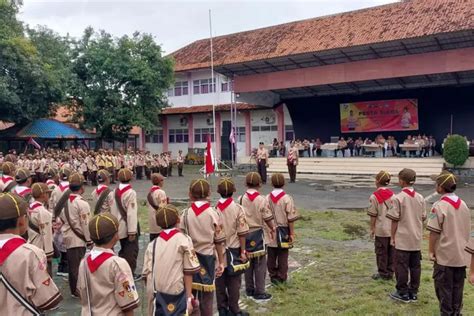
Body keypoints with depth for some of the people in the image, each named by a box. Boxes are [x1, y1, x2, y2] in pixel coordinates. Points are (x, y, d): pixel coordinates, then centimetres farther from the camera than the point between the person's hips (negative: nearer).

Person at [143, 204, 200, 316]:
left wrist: (150, 294, 16)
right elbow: (188, 272, -5)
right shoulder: (184, 240, -2)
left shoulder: (152, 244, 8)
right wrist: (189, 297, -1)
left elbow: (146, 274, 5)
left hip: (156, 295, 4)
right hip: (176, 294, -4)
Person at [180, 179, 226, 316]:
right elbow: (219, 241, -3)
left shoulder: (185, 214, -6)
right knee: (206, 297, 7)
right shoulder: (214, 213, -8)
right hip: (207, 257, -1)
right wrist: (221, 262, 7)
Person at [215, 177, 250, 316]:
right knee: (234, 281, 10)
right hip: (233, 250, -2)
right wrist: (243, 251, -2)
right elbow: (241, 233, -11)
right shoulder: (238, 209, -14)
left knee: (220, 280, 13)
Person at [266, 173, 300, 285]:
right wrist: (292, 233, -3)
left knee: (271, 256, 13)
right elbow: (290, 218, -11)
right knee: (283, 256, 9)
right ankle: (281, 277, 16)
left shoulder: (267, 198, -5)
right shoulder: (287, 198, -13)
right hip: (283, 232, -2)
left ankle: (273, 276, 22)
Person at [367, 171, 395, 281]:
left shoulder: (375, 196, -13)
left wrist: (372, 228, -1)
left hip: (381, 229, -4)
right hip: (393, 228, 4)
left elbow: (373, 215, -11)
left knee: (381, 252, 8)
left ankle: (383, 273, 16)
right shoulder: (393, 194, 1)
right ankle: (390, 273, 21)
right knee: (391, 251, 13)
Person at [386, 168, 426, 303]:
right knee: (415, 266, 12)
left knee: (401, 266, 5)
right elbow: (423, 218, 8)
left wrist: (392, 237, -2)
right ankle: (413, 292, 21)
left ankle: (403, 293, 12)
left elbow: (395, 220, -11)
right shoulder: (420, 198, 3)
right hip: (417, 239, 5)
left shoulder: (398, 198, -13)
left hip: (402, 239, -5)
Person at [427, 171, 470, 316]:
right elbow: (468, 230, 12)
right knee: (457, 287, 15)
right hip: (461, 255, 6)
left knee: (443, 287, 7)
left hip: (444, 255, -6)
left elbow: (434, 232, -16)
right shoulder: (463, 205, 5)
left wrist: (431, 251, -7)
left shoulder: (439, 206, -16)